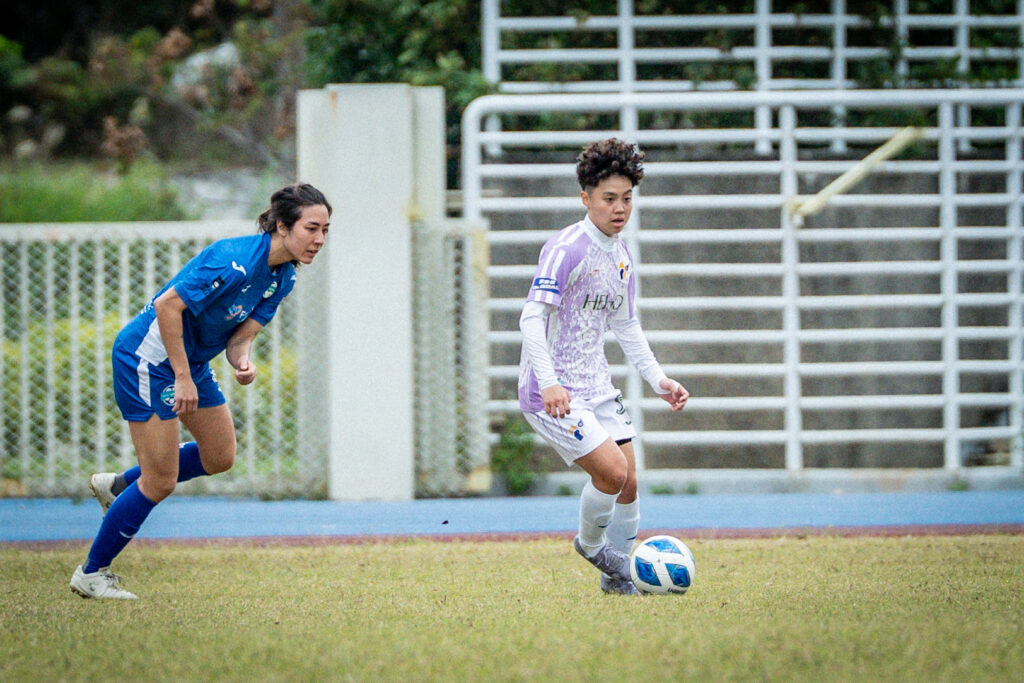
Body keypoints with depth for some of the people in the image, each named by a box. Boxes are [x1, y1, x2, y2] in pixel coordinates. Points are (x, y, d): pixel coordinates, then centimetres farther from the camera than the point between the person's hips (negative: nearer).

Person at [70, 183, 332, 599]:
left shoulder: (283, 277, 0)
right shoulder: (235, 261, -29)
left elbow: (241, 333, 1)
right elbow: (167, 306, -28)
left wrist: (242, 361, -22)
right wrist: (183, 377, -25)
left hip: (191, 360, 9)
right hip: (148, 356, -9)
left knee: (219, 458, 17)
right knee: (161, 481, -7)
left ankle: (117, 487, 33)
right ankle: (90, 574, 7)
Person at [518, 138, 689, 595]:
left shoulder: (622, 257, 11)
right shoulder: (567, 249, -16)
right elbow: (532, 317, -22)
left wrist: (657, 379, 13)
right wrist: (549, 382, -32)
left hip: (596, 387, 8)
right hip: (553, 394, -8)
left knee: (628, 483, 6)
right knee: (613, 469, -18)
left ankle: (618, 575, 23)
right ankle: (590, 543, 10)